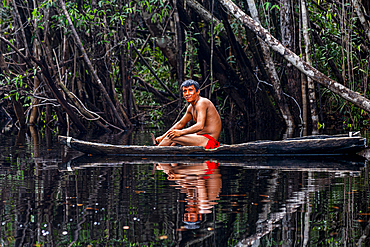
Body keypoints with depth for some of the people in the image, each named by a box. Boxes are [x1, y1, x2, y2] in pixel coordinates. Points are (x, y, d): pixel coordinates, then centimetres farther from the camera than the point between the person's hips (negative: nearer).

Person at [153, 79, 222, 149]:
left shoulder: (202, 103, -14)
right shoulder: (191, 107, 16)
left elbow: (200, 126, -26)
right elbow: (180, 124, 26)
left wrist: (180, 132, -26)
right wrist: (162, 137, 21)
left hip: (208, 141, -10)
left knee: (171, 137, -12)